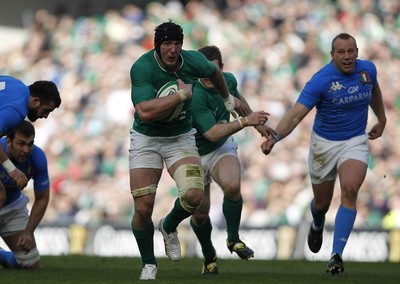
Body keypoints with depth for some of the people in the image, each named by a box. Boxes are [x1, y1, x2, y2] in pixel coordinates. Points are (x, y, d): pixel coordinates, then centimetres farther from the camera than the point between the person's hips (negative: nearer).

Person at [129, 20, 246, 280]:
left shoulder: (193, 61, -12)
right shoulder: (142, 68, -24)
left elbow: (214, 71, 15)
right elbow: (145, 112, -37)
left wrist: (228, 98, 30)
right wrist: (182, 94, -31)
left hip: (181, 138, 2)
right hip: (146, 139, -2)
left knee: (194, 195, -21)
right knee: (143, 208, -9)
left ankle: (169, 227, 14)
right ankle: (149, 264, 17)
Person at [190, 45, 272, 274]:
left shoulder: (228, 80, -9)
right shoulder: (197, 96, -30)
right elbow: (212, 133, -35)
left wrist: (256, 121, 23)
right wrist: (245, 122, -41)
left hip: (223, 148, 3)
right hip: (196, 154, -3)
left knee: (232, 186, -29)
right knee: (200, 213, 1)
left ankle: (233, 239, -7)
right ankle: (209, 256, 29)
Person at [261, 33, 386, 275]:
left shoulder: (368, 69, -7)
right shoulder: (321, 80, -21)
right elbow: (296, 114, -28)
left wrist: (382, 120, 26)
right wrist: (275, 136, -44)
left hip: (356, 142, 1)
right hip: (324, 143, -1)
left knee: (349, 190, -24)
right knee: (322, 202, 12)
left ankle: (337, 255, -22)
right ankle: (317, 226, 53)